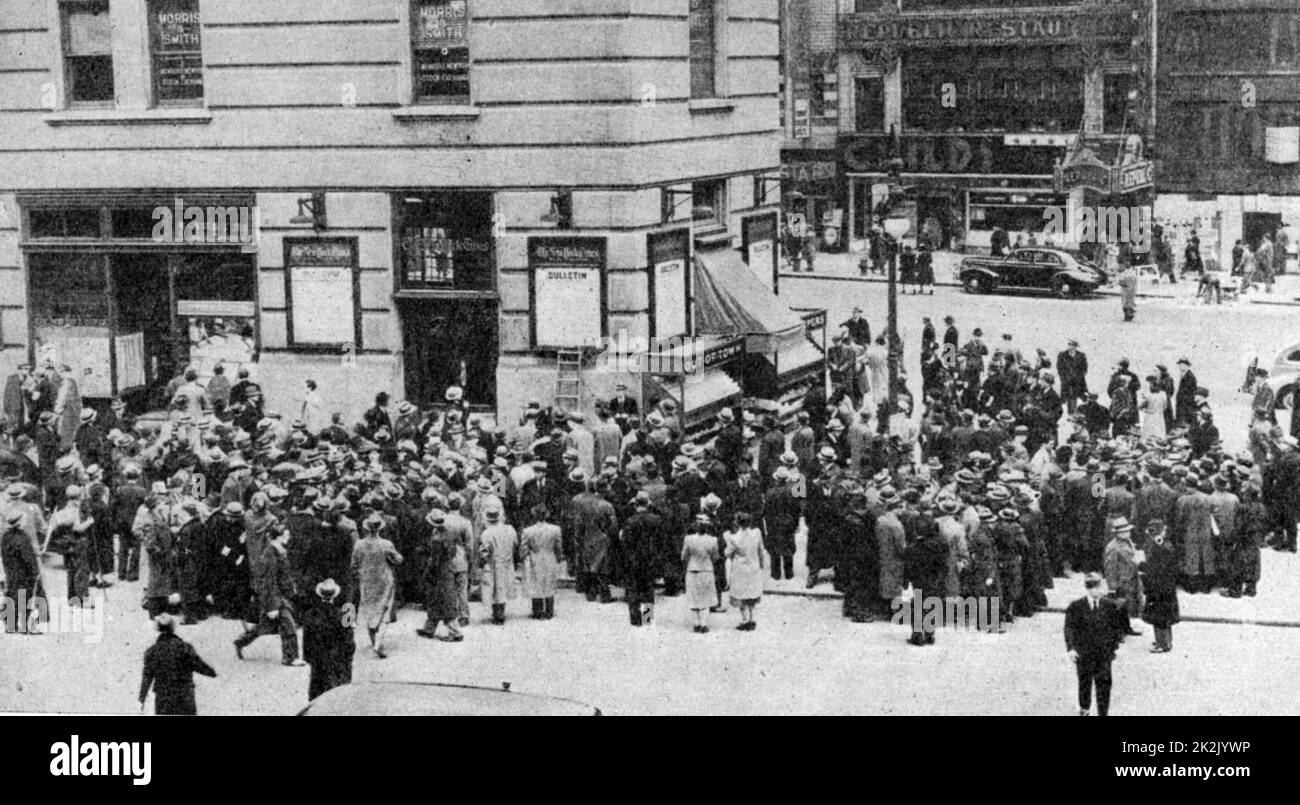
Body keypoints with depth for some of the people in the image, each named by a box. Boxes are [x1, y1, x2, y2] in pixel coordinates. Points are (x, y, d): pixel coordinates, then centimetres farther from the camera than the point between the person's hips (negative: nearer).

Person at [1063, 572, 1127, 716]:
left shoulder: (1110, 606, 2)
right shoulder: (1076, 606, -4)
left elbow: (1118, 627, 10)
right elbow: (1070, 628, -7)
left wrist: (1114, 644, 4)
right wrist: (1070, 648, -16)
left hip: (1104, 652, 1)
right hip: (1083, 653, -1)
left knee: (1104, 683, -2)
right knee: (1084, 681, 11)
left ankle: (1103, 712, 6)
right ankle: (1084, 707, 33)